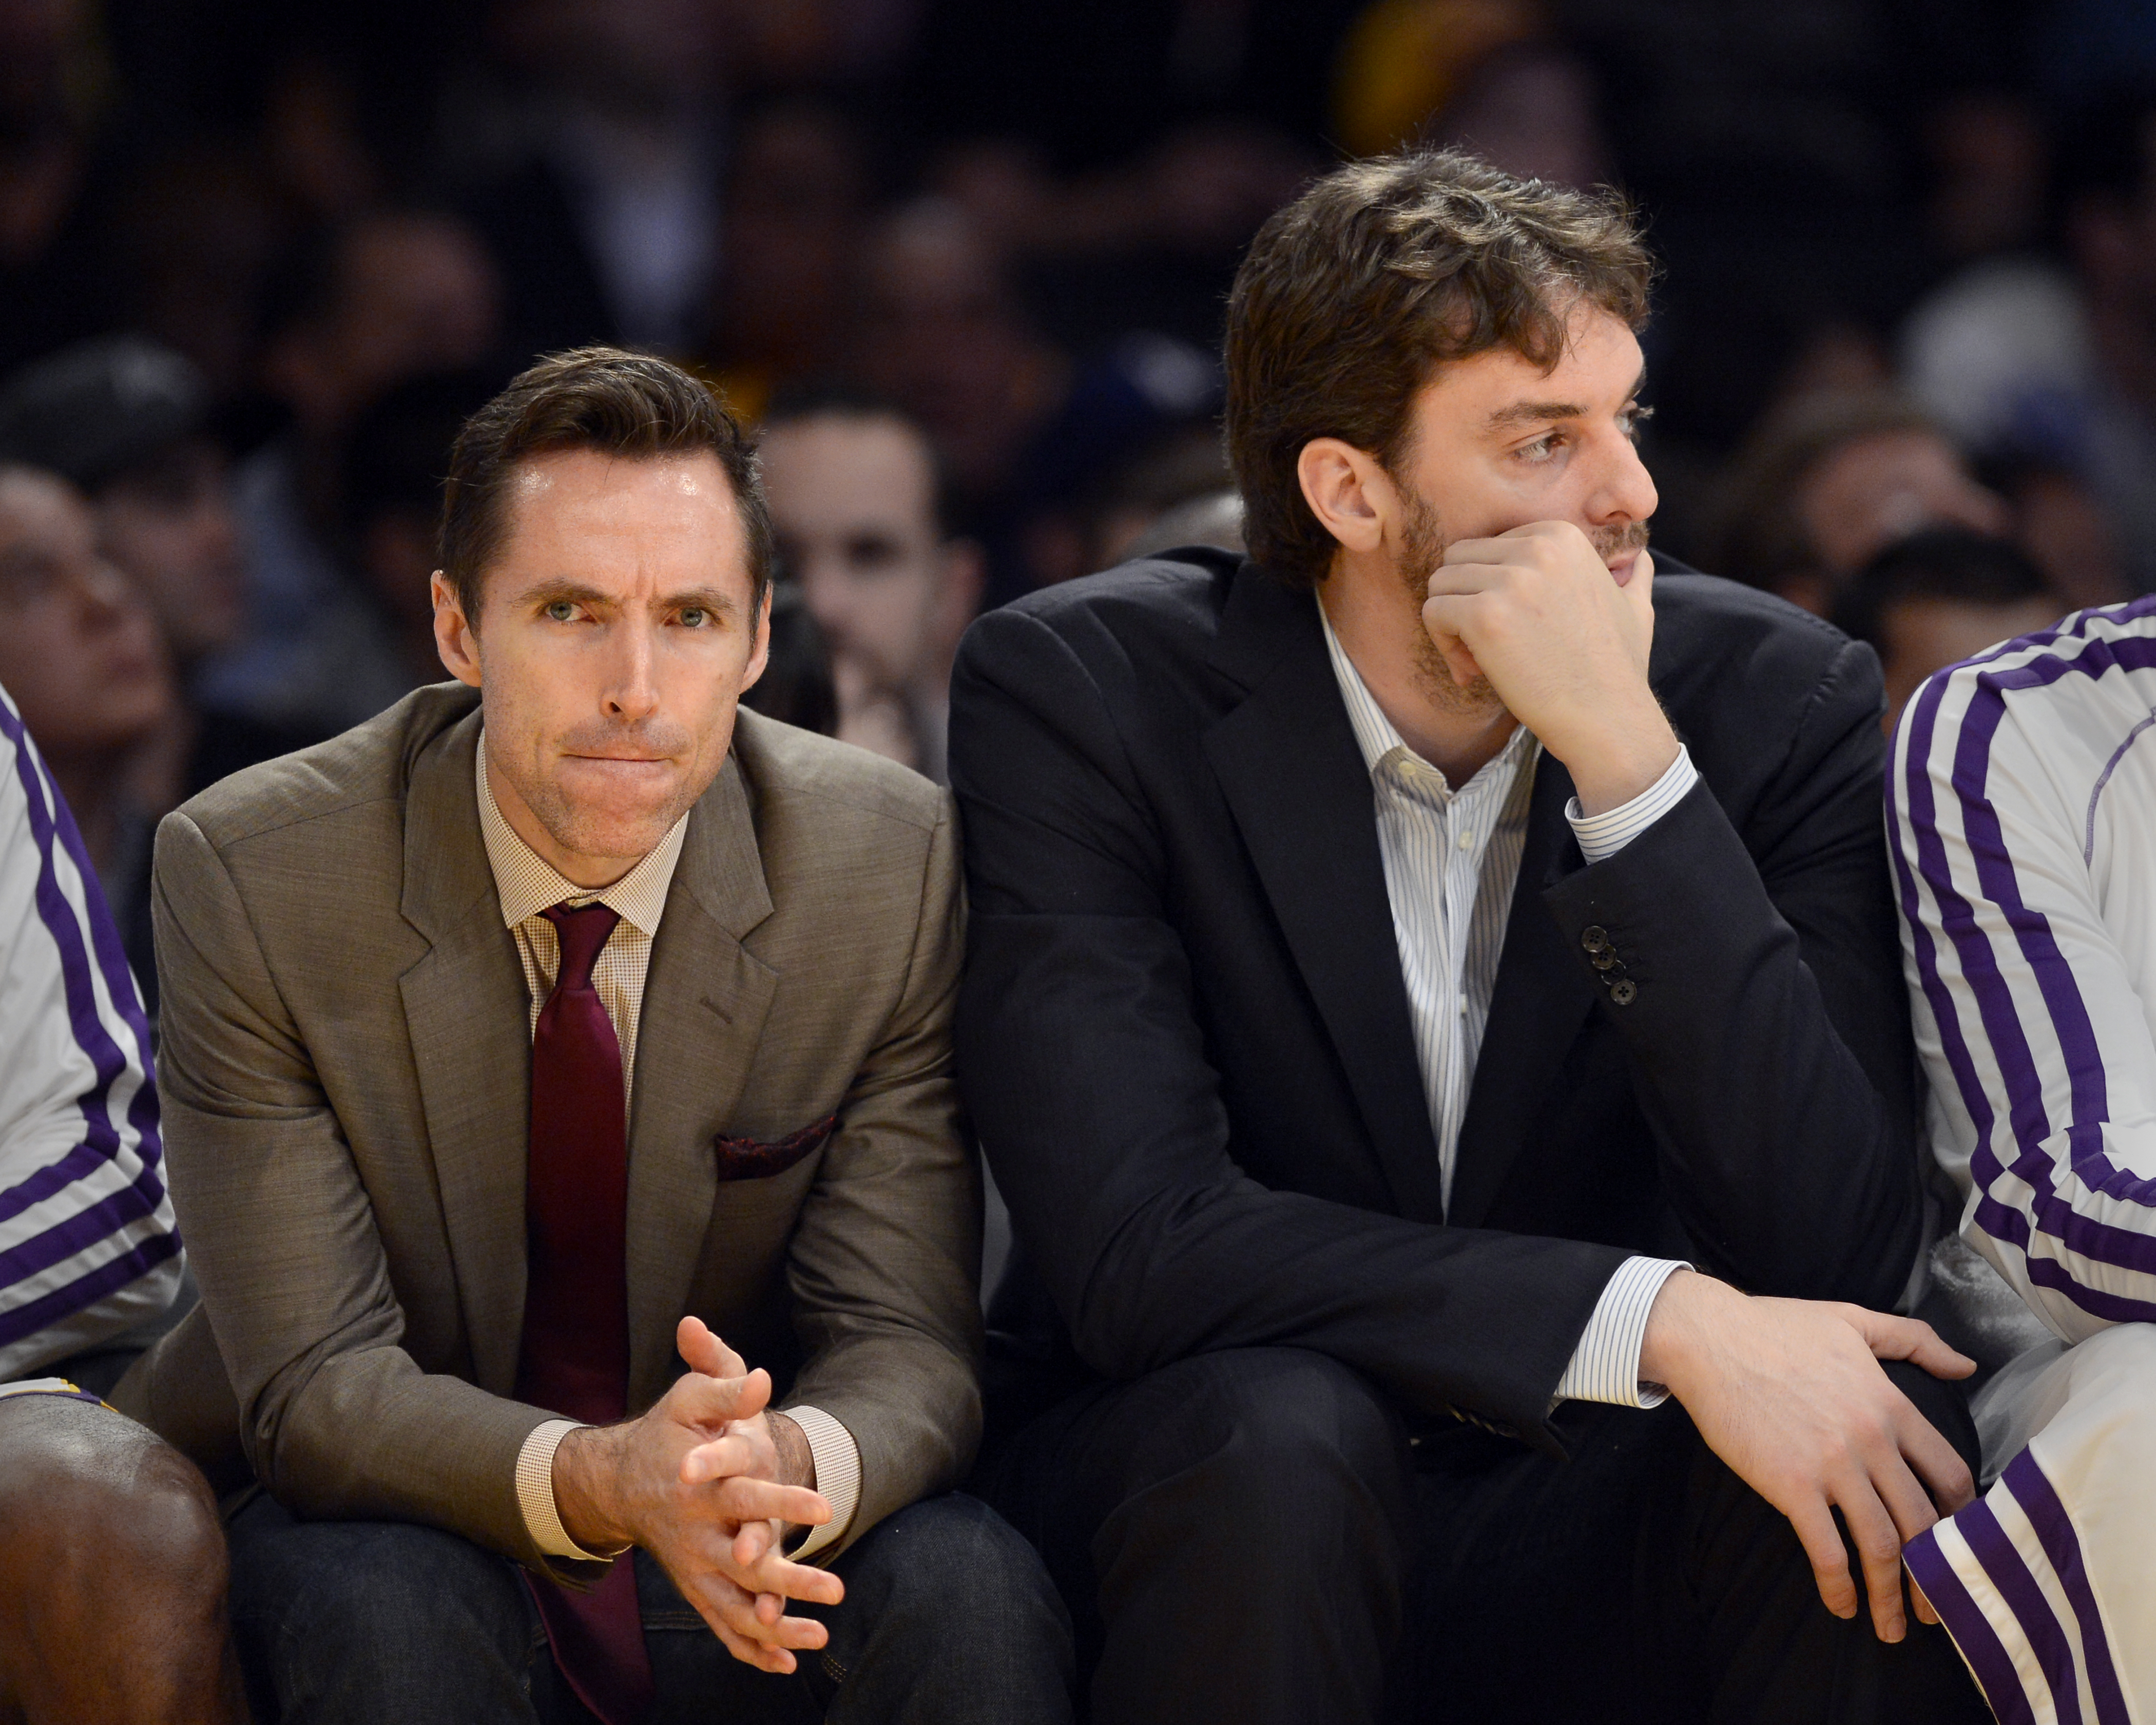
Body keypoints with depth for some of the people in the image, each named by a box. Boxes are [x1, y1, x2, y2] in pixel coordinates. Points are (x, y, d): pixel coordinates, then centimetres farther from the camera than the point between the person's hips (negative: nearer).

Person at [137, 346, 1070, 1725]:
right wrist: (601, 1482, -38)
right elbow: (316, 1384, -18)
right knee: (382, 1609, -34)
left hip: (757, 1579, 1)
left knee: (969, 1592, -29)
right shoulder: (255, 878, -14)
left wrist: (791, 1461, -37)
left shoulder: (892, 868, -9)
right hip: (415, 1528, -1)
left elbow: (908, 1347, -10)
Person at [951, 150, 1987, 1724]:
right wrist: (1657, 1321, -30)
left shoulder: (1776, 699, -4)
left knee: (1880, 1417, -29)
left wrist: (1623, 754, -24)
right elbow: (1134, 1243, -20)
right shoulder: (1080, 694, -9)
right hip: (1224, 1516, -2)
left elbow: (1829, 1254, -16)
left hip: (1594, 1538, 2)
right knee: (1278, 1428, -35)